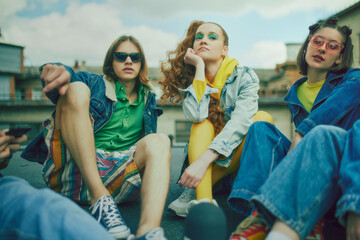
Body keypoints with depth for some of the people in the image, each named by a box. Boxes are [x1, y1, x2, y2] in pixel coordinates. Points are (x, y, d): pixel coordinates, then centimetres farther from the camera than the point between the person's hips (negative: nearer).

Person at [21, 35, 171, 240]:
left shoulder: (148, 99, 24)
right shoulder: (94, 83, 15)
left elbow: (148, 143, 23)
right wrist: (62, 72, -32)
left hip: (116, 178, 2)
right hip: (76, 169, -1)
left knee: (159, 141, -25)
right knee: (76, 89, -19)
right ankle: (100, 200, -32)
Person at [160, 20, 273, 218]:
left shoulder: (245, 77, -11)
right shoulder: (189, 80, -4)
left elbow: (240, 123, -27)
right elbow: (196, 116, -25)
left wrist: (203, 160, -39)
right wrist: (199, 68, -21)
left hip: (237, 161, -1)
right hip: (199, 156, 1)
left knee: (263, 118, -25)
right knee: (203, 123, -24)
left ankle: (194, 192, -29)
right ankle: (204, 201, -42)